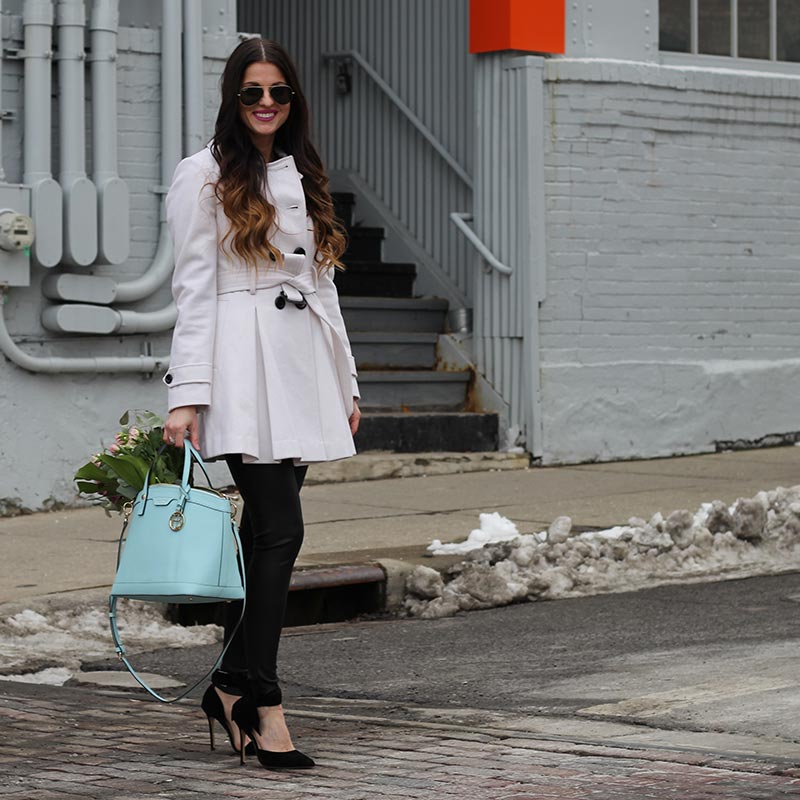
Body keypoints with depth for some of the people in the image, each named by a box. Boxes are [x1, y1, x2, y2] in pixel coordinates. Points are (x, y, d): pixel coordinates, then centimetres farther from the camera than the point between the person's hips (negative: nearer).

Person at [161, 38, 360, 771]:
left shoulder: (303, 177, 19)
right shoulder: (205, 176, 0)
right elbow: (194, 288, -6)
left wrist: (346, 382, 18)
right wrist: (187, 395, -12)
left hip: (302, 362, 6)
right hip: (244, 366, -6)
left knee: (266, 530, 6)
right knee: (280, 530, -12)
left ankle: (233, 686, 14)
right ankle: (263, 702, -8)